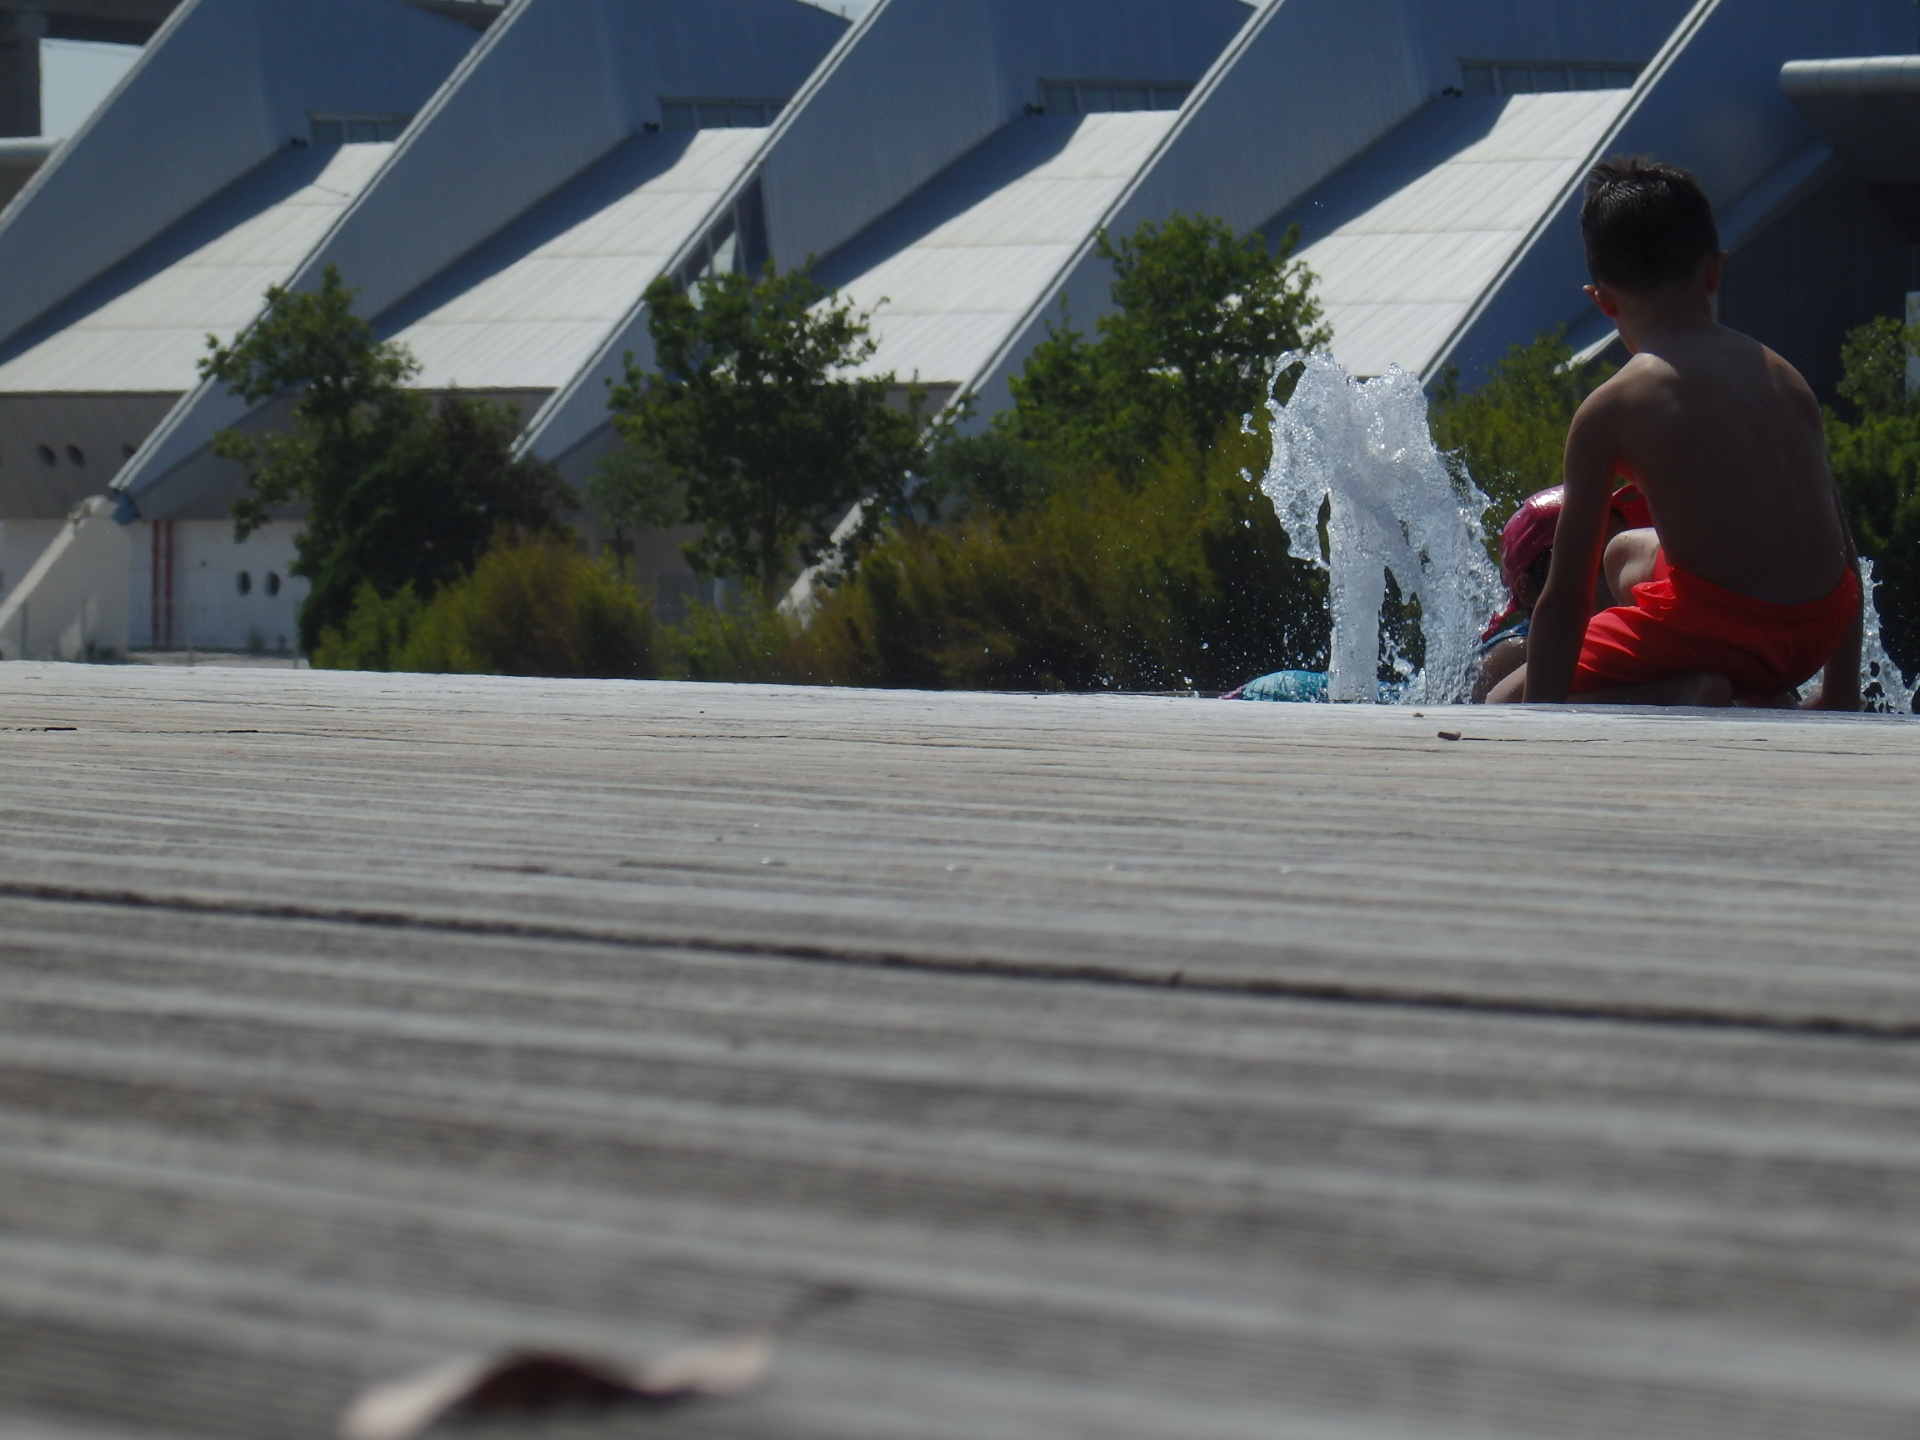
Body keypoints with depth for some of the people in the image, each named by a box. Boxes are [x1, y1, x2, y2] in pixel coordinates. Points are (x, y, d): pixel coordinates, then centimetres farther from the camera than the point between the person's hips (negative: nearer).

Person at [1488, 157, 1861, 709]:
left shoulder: (1610, 409, -7)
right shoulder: (1780, 374, 9)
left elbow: (1565, 600, -6)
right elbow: (1844, 554, 14)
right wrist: (1842, 698, 25)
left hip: (1724, 631, -6)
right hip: (1820, 629, 6)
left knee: (1505, 701, 8)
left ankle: (1682, 698, -13)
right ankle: (1766, 700, 13)